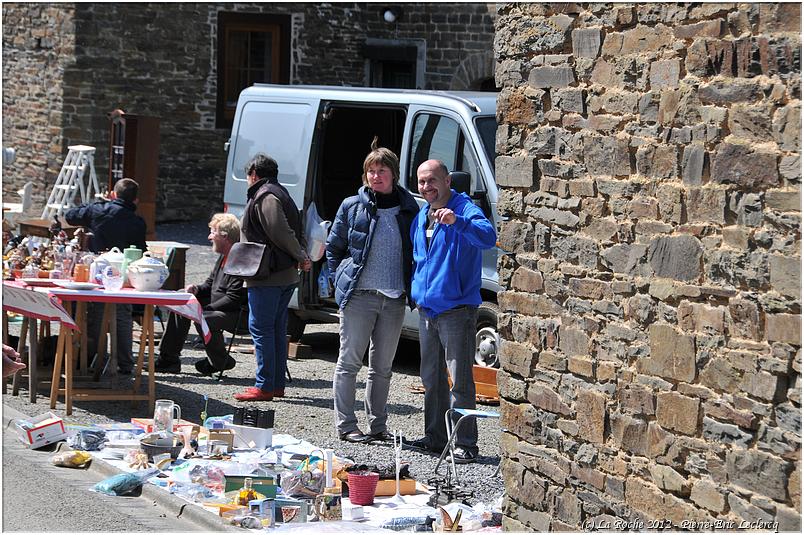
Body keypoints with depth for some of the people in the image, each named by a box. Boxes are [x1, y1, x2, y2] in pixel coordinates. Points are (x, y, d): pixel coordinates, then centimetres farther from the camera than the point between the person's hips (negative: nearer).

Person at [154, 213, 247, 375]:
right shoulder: (225, 256, 12)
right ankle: (168, 360, 11)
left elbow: (234, 298, -26)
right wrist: (197, 290, 0)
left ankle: (220, 362, -7)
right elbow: (211, 283, 22)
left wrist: (205, 309, -23)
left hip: (240, 314, -11)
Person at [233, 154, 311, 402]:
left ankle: (264, 386, -8)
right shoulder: (280, 194, 21)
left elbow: (281, 232, -19)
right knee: (277, 330, 13)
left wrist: (301, 257, -9)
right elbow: (284, 233, 19)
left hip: (267, 278, -10)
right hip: (286, 276, 10)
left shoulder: (264, 197, -11)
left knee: (260, 328, -7)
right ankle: (277, 384, 17)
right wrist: (301, 256, 7)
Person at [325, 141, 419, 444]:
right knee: (350, 361, 0)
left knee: (382, 366, 10)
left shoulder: (408, 209, 6)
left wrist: (410, 286, 4)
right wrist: (343, 281, 3)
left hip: (394, 298, 3)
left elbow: (416, 251, 13)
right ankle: (346, 426, 6)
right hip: (359, 295, -2)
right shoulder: (352, 206, 1)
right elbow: (333, 248, 10)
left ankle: (377, 426, 18)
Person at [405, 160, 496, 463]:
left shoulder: (464, 209, -10)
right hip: (426, 310, 8)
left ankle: (465, 444, -4)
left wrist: (457, 221, -44)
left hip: (456, 309, -8)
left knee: (460, 380, -8)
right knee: (431, 378, 15)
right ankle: (435, 437, 24)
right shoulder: (420, 217, 15)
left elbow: (489, 238, -30)